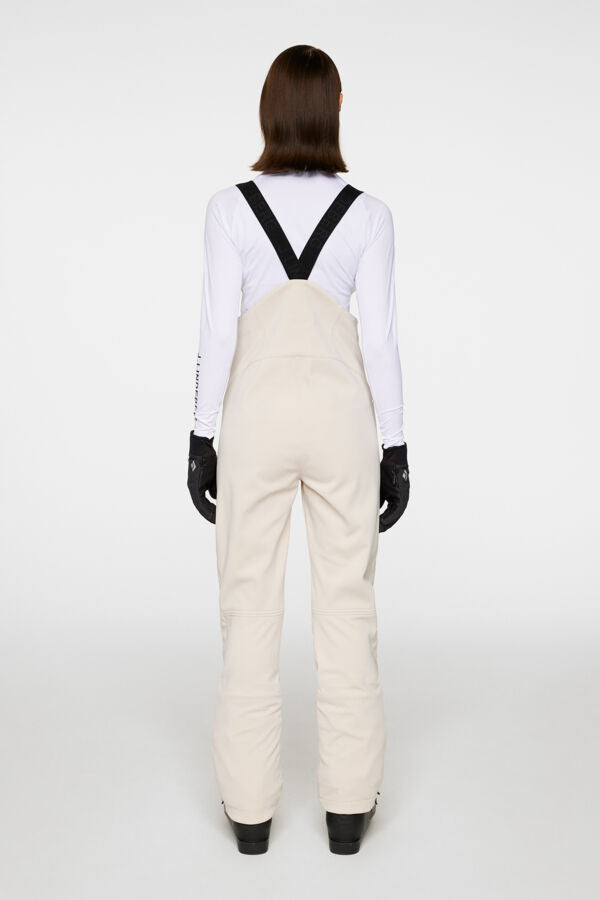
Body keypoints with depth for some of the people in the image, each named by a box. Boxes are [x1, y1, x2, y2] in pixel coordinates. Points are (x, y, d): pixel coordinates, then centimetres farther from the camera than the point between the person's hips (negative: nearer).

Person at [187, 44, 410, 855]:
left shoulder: (230, 208, -3)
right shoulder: (368, 213, -1)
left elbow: (217, 332, -6)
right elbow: (379, 339, -3)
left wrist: (202, 439, 2)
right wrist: (396, 448, 3)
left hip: (256, 415, 0)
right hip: (340, 414, 1)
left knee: (250, 608, 8)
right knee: (346, 605, 8)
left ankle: (250, 806, 15)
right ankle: (348, 804, 15)